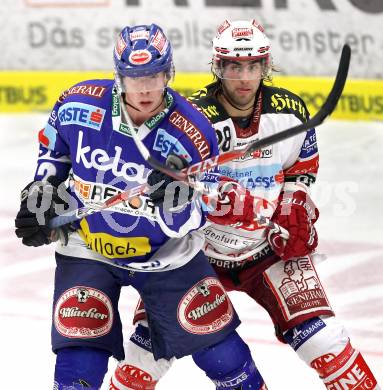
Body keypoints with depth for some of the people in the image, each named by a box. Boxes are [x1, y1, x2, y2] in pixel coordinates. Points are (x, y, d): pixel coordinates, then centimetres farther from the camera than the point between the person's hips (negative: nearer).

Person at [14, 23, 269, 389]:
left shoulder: (191, 133, -22)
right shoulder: (78, 105, -16)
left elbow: (191, 220, -17)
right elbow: (54, 151, 8)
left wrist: (178, 201, -38)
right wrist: (41, 193, 0)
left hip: (166, 251, 0)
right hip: (87, 249, 0)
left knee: (221, 351, 6)